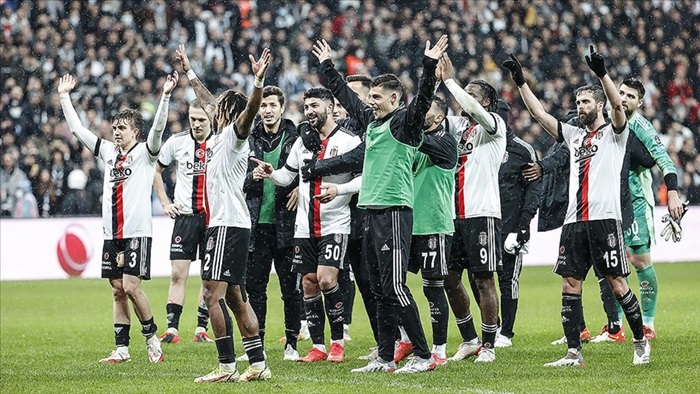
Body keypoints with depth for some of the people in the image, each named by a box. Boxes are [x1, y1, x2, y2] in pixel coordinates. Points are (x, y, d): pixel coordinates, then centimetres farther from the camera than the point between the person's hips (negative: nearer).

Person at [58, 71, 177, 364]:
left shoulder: (145, 152, -1)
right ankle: (121, 349, 8)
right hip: (111, 233, 6)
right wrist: (64, 97, 15)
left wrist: (165, 96, -29)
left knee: (131, 286, -13)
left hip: (137, 232, -6)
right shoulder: (108, 151, 14)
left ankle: (151, 337, 3)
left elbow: (157, 128, -18)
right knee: (118, 290, 6)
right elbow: (77, 128, 17)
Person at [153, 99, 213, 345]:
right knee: (178, 273, -4)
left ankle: (202, 329, 10)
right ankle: (172, 329, -3)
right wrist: (165, 202, 9)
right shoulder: (177, 142, 2)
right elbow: (156, 170, 16)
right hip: (185, 216, 1)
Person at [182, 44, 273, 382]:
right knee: (235, 298, 10)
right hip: (223, 224, 10)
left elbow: (250, 110, -27)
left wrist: (258, 81, -43)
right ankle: (258, 365, 10)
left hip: (227, 225, -10)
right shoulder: (221, 135, 18)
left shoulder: (235, 134, -7)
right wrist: (188, 71, 44)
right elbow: (206, 101, 34)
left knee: (213, 294, -13)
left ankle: (227, 366, -15)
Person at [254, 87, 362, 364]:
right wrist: (270, 173, -1)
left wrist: (338, 189, -23)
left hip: (335, 224, -6)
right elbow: (288, 175, 19)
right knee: (309, 284, 4)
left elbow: (364, 177, -10)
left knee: (326, 279, -17)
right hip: (305, 226, 6)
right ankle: (318, 346, 11)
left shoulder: (348, 140, -5)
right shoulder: (303, 141, 13)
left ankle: (338, 342, -3)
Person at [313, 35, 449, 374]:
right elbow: (345, 95, 30)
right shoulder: (370, 119, 16)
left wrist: (430, 66, -34)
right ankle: (385, 358, 14)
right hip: (371, 211, 9)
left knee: (394, 286, -12)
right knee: (380, 289, 10)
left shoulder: (405, 122, -6)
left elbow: (423, 100, -24)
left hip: (394, 211, -9)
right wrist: (327, 65, 38)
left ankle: (423, 356, -9)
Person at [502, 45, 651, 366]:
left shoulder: (614, 132, 4)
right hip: (574, 221, 6)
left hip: (605, 219, -6)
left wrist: (602, 73, -29)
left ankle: (641, 342, 11)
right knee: (570, 285, 0)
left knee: (617, 285, -4)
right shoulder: (574, 134, 19)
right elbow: (539, 113, 16)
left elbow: (618, 105, -16)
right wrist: (520, 81, 7)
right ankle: (573, 353, 1)